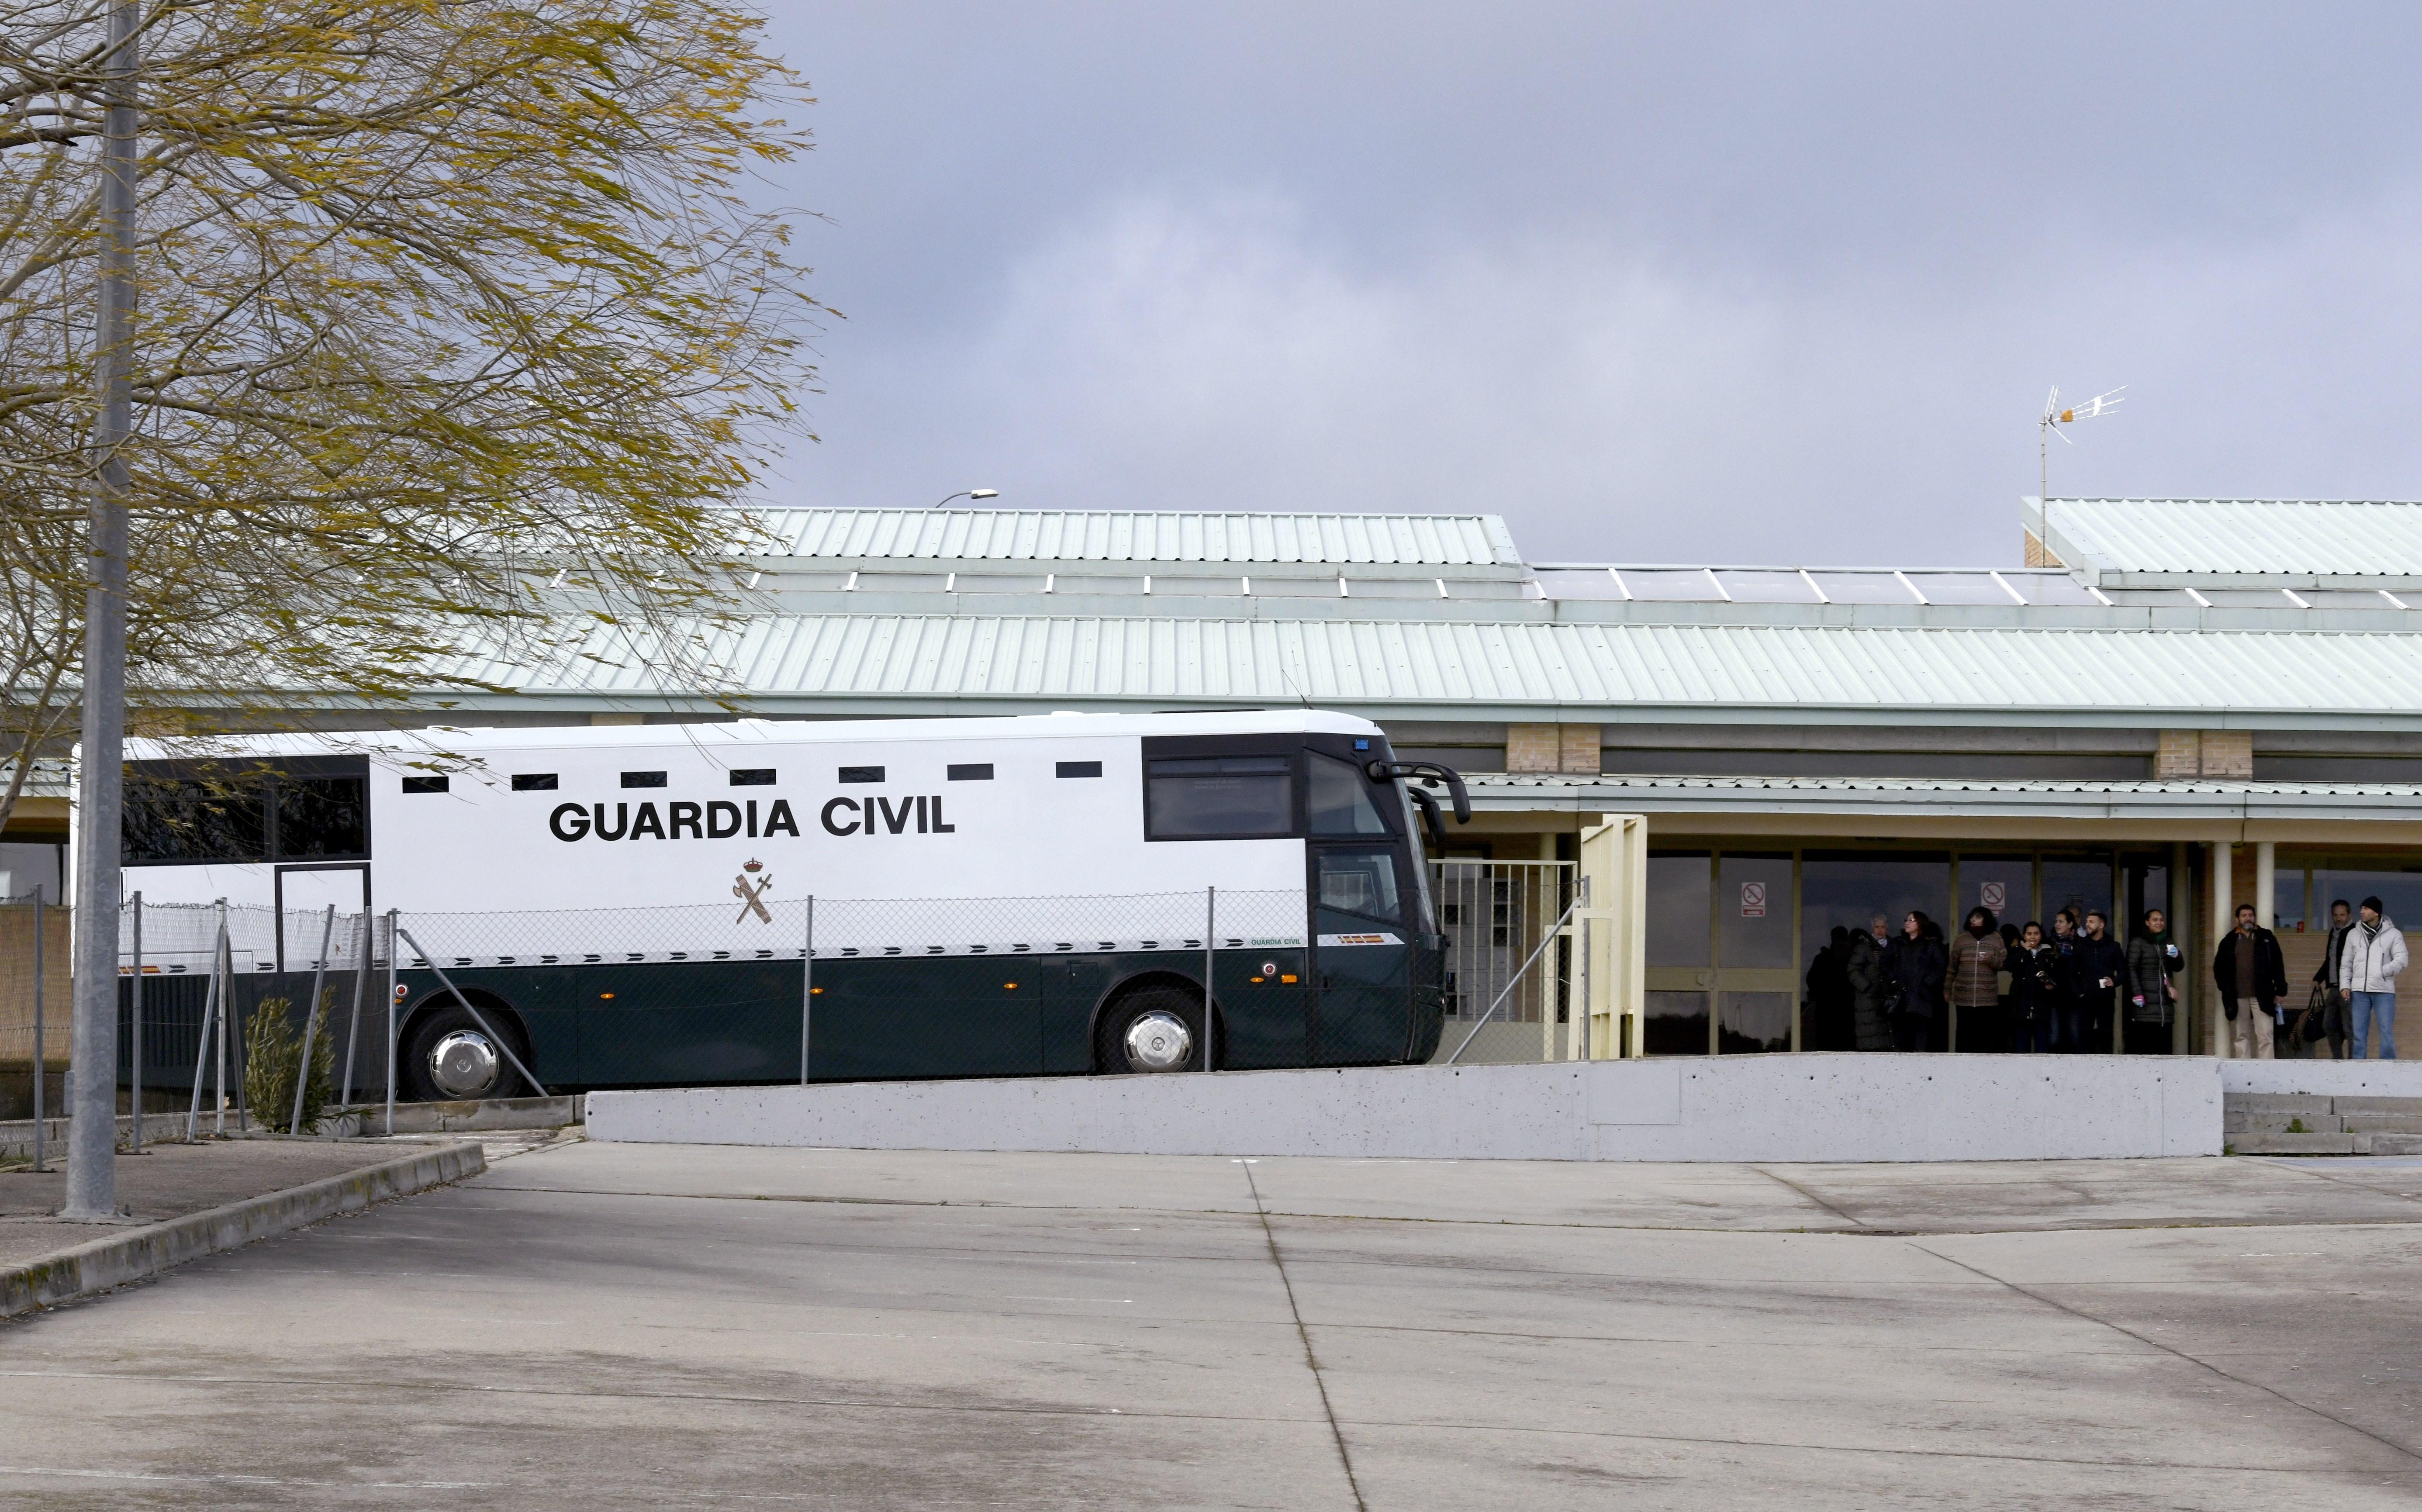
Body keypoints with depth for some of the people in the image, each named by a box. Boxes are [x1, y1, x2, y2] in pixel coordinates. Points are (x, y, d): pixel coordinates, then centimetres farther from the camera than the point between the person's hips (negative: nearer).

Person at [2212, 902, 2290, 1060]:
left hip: (2262, 996, -2)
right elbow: (2219, 967, 14)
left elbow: (2278, 966, 6)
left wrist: (2280, 991, 1)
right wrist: (2226, 990, 4)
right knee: (2242, 1037, 5)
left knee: (2266, 1036, -8)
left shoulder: (2266, 938, 7)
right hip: (2238, 998, 2)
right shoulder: (2229, 941, 10)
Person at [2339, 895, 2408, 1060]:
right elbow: (2346, 963, 14)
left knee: (2387, 1031, -5)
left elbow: (2401, 961, -3)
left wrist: (2381, 972, -14)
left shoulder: (2393, 934, 4)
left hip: (2384, 991, -3)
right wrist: (2345, 986, 2)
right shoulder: (2354, 934, 13)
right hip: (2359, 991, 3)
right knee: (2358, 1032, 3)